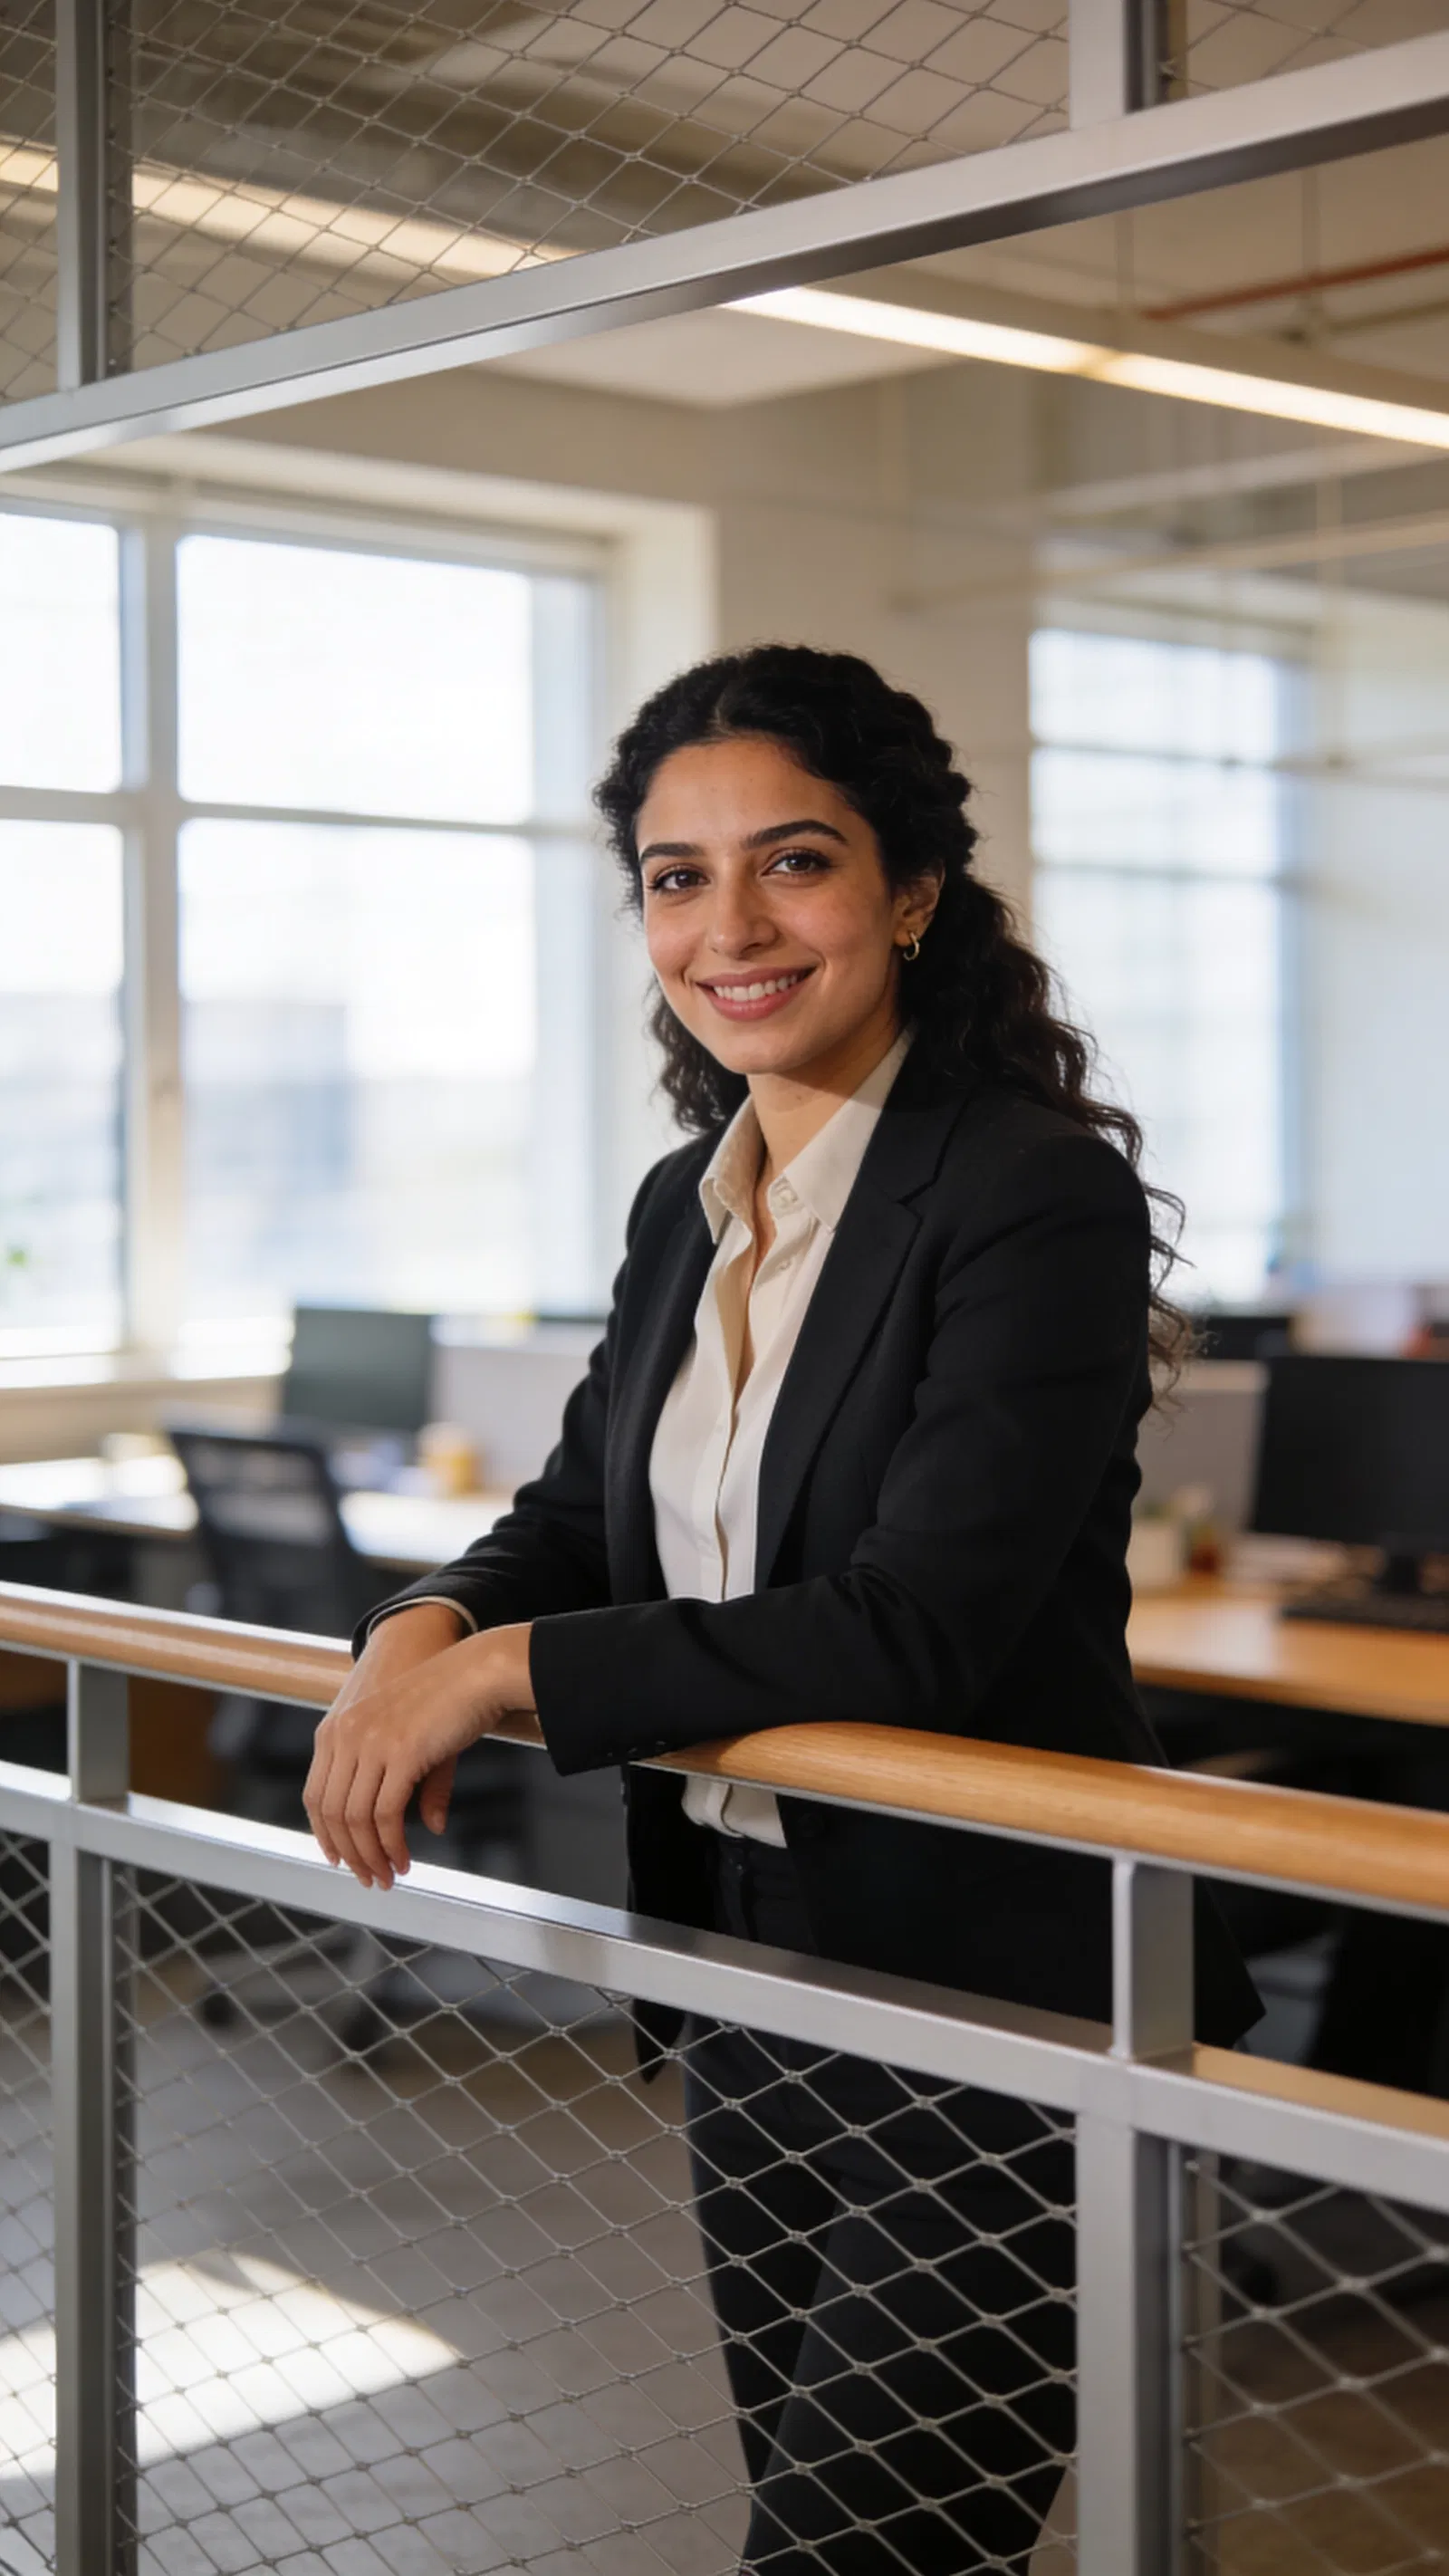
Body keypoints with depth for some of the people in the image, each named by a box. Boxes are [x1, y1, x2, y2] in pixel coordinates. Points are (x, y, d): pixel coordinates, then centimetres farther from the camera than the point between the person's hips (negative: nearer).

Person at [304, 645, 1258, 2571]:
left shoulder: (1042, 1197, -16)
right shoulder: (688, 1205, 9)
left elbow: (919, 1621, -22)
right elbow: (588, 1514, 15)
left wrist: (508, 1669, -20)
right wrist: (425, 1630, -8)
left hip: (995, 2003, -8)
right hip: (749, 1981, 8)